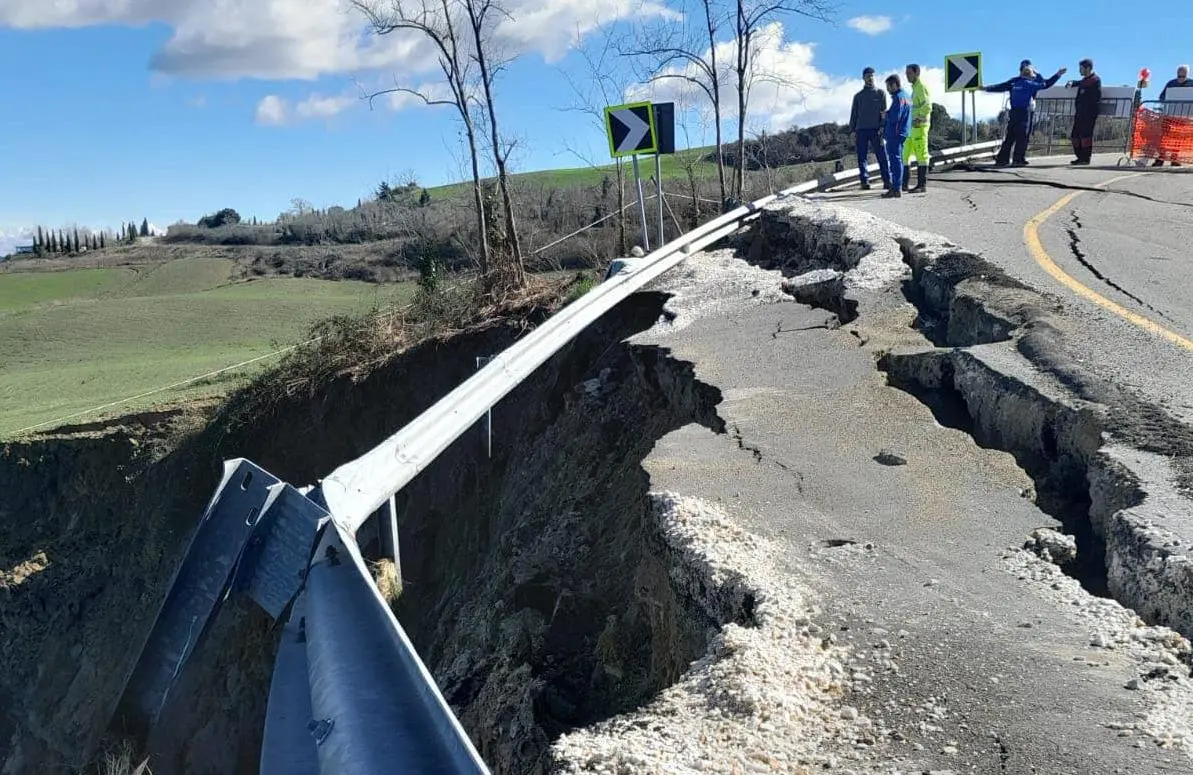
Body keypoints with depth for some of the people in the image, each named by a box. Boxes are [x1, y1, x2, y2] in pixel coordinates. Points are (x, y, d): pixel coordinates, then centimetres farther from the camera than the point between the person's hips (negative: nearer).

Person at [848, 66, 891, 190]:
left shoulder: (881, 93, 11)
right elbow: (854, 114, 15)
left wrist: (882, 127, -10)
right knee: (862, 157, -2)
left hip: (876, 129, -2)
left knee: (882, 156, -7)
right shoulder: (858, 96, 16)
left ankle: (887, 180, -8)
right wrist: (852, 130, 4)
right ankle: (865, 181, 0)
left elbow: (884, 111, 3)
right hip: (861, 129, 2)